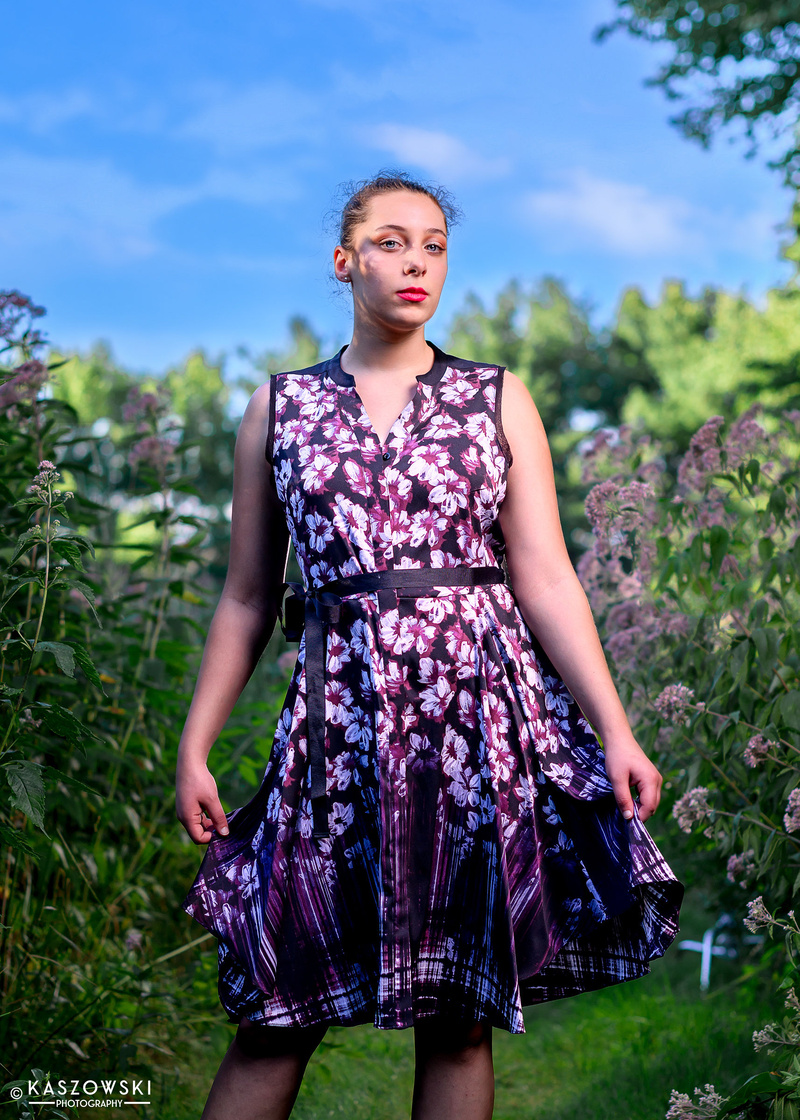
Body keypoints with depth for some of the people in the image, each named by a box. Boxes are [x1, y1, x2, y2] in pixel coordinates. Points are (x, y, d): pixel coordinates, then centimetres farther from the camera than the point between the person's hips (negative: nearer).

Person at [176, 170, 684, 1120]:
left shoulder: (498, 399, 9)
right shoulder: (279, 408, 11)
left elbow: (544, 579, 3)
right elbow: (247, 598, 12)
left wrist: (614, 730, -6)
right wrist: (194, 747, 8)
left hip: (482, 705, 0)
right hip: (341, 712, 0)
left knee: (460, 1009, 3)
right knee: (281, 1006, 0)